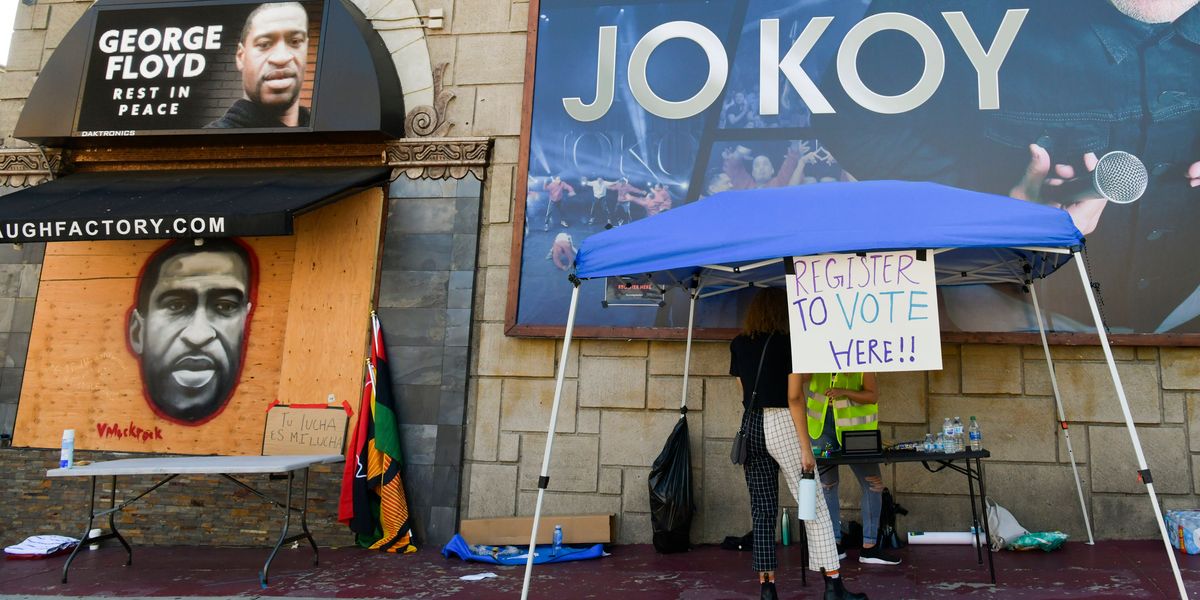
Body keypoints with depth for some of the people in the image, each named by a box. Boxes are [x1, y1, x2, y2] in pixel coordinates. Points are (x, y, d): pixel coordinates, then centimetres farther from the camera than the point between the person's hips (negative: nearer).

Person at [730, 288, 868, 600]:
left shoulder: (738, 344, 9)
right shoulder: (789, 343, -5)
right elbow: (793, 398, -11)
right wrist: (805, 447, -11)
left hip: (750, 427, 5)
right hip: (782, 425, -5)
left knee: (762, 511, 7)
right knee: (814, 505, 2)